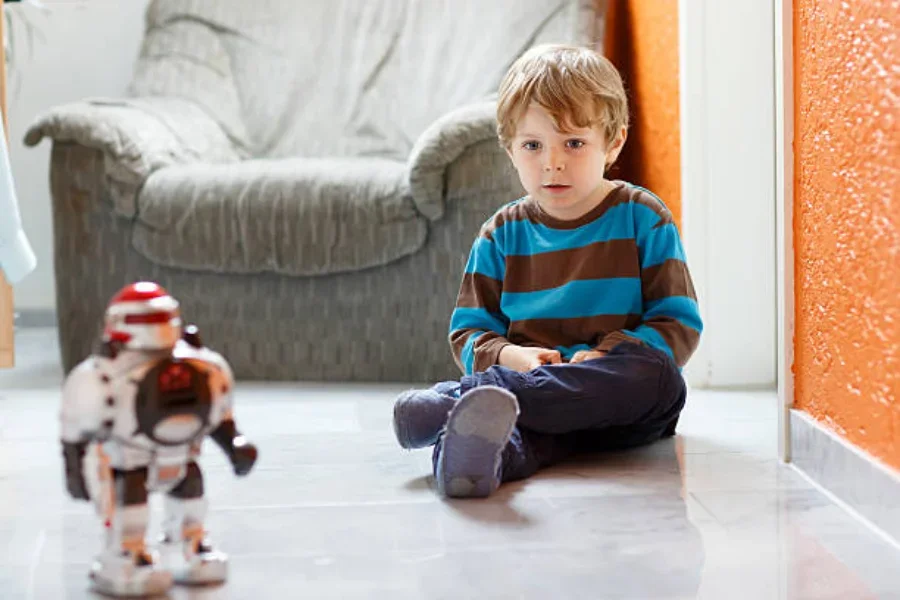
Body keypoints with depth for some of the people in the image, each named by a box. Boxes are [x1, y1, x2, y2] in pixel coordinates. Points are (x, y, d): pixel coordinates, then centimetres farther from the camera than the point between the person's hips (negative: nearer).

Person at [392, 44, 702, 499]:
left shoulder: (642, 218, 6)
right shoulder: (503, 234, 13)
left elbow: (679, 324, 1)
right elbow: (467, 330, 13)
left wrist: (607, 358, -17)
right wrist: (509, 355, -12)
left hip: (621, 401, -1)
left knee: (657, 374, -35)